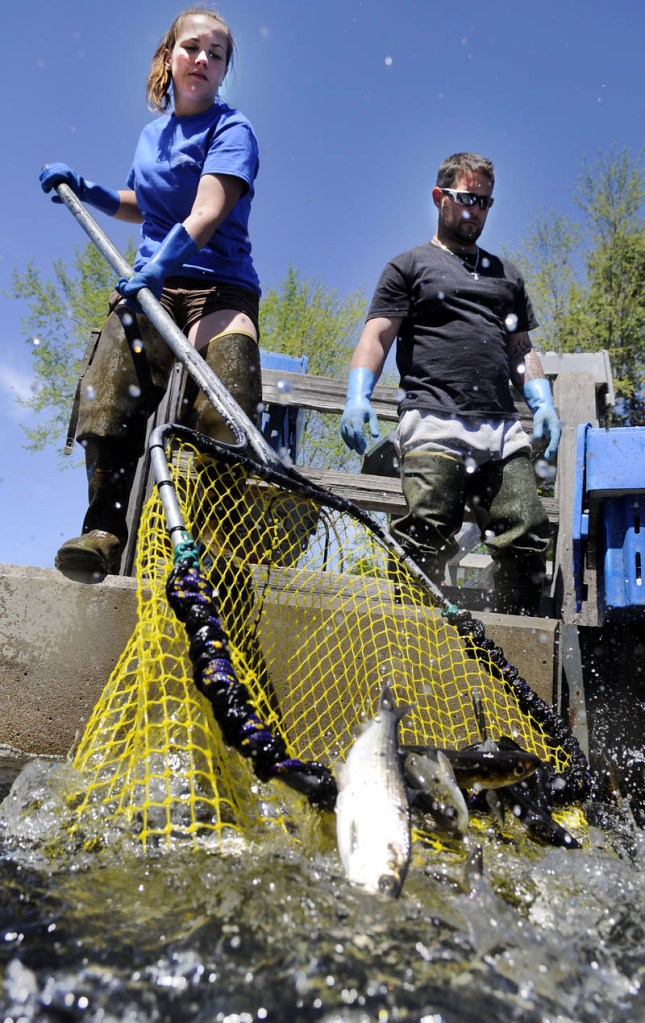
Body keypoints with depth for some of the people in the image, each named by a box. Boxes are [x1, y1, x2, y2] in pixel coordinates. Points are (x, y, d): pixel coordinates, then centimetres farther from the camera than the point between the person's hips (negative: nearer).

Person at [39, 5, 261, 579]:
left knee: (224, 412, -25)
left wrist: (159, 266, -32)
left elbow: (206, 214, -16)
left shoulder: (231, 129, 2)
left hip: (219, 288, -4)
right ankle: (106, 527, -23)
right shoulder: (152, 132, 20)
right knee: (113, 394, -21)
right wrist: (84, 189, 23)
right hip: (148, 284, 4)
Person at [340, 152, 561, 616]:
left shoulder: (506, 274, 30)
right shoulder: (409, 266, 15)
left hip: (503, 428, 5)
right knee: (427, 542, -14)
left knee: (528, 538, -4)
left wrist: (543, 402, 10)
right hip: (434, 424, -4)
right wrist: (358, 397, -13)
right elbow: (376, 337, 4)